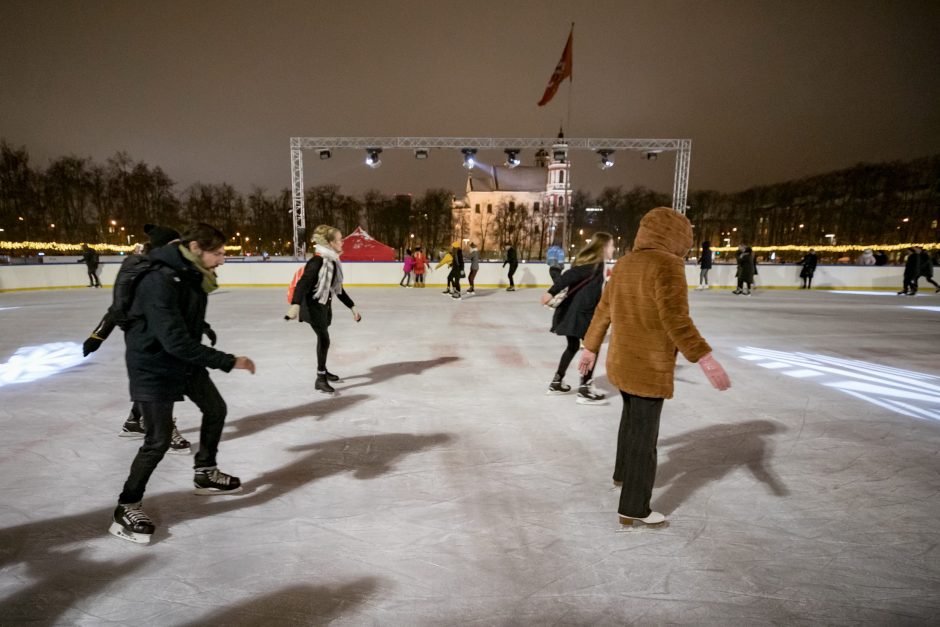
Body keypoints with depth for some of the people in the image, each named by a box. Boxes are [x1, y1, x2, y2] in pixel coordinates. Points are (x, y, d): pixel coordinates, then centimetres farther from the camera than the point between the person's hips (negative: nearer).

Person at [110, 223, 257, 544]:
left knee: (215, 409, 17)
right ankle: (126, 508, 15)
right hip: (153, 365, -9)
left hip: (185, 359, 9)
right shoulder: (160, 281, -30)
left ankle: (205, 473, 37)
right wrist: (228, 361, -31)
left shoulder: (193, 275, -4)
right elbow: (175, 340, -33)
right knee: (159, 439, -6)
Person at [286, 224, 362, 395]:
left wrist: (352, 307, 14)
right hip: (313, 304, -8)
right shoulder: (318, 261, -23)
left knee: (323, 338, 19)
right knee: (324, 339, -7)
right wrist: (295, 304, -50)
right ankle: (320, 379, 3)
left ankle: (323, 371, 36)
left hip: (325, 304, 8)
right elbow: (303, 283, -35)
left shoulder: (333, 261, 3)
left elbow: (338, 288, 12)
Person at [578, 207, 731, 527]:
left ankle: (623, 473, 47)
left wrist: (590, 348, 19)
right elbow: (675, 320, -26)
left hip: (621, 361, 8)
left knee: (632, 419, 28)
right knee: (644, 436, 3)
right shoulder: (667, 265, -17)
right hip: (649, 368, -8)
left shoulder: (624, 264, 6)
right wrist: (705, 358, -26)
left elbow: (603, 312, 11)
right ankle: (633, 509, 15)